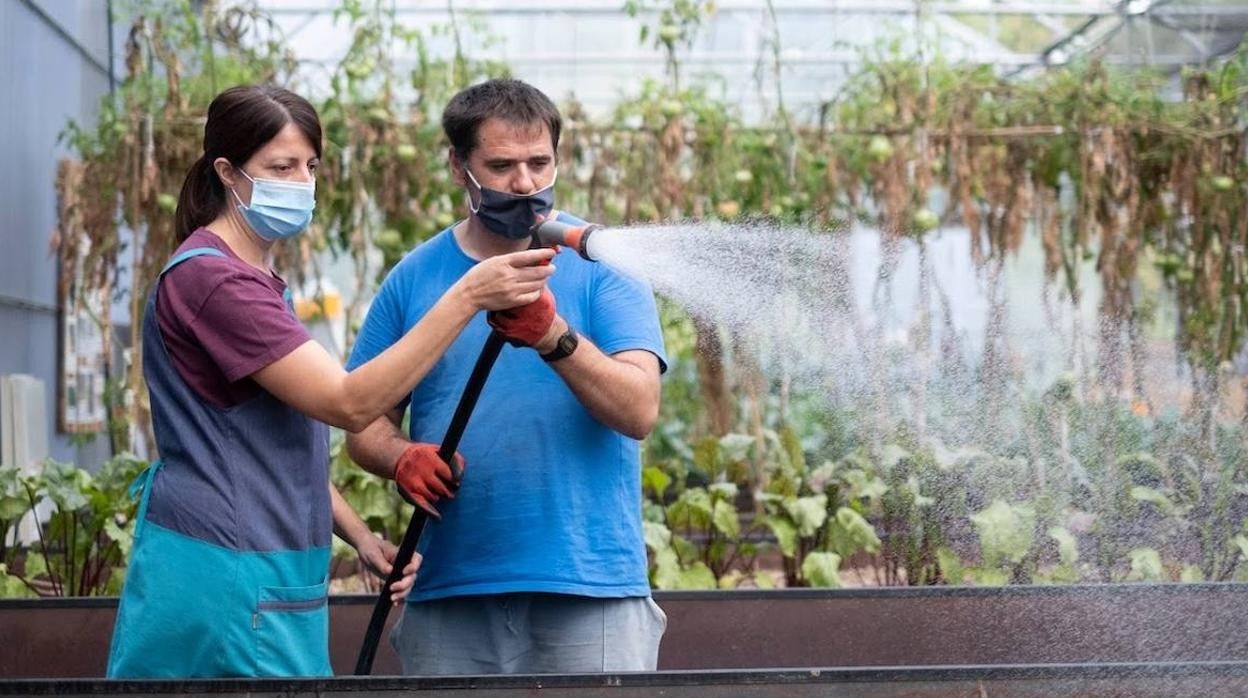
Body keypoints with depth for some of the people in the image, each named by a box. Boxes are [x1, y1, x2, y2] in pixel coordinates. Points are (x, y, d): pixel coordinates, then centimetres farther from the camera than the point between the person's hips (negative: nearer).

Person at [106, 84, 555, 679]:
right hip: (224, 579, -10)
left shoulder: (253, 280, 19)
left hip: (271, 578, 10)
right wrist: (468, 295, -26)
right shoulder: (210, 278, -14)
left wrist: (361, 538, 6)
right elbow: (348, 402, -21)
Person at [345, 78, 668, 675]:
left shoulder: (600, 264, 1)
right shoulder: (415, 279, 8)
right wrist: (404, 458, -12)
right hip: (448, 597, 2)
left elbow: (639, 412, -11)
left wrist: (554, 336, -26)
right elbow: (364, 424, 10)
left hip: (591, 589, -2)